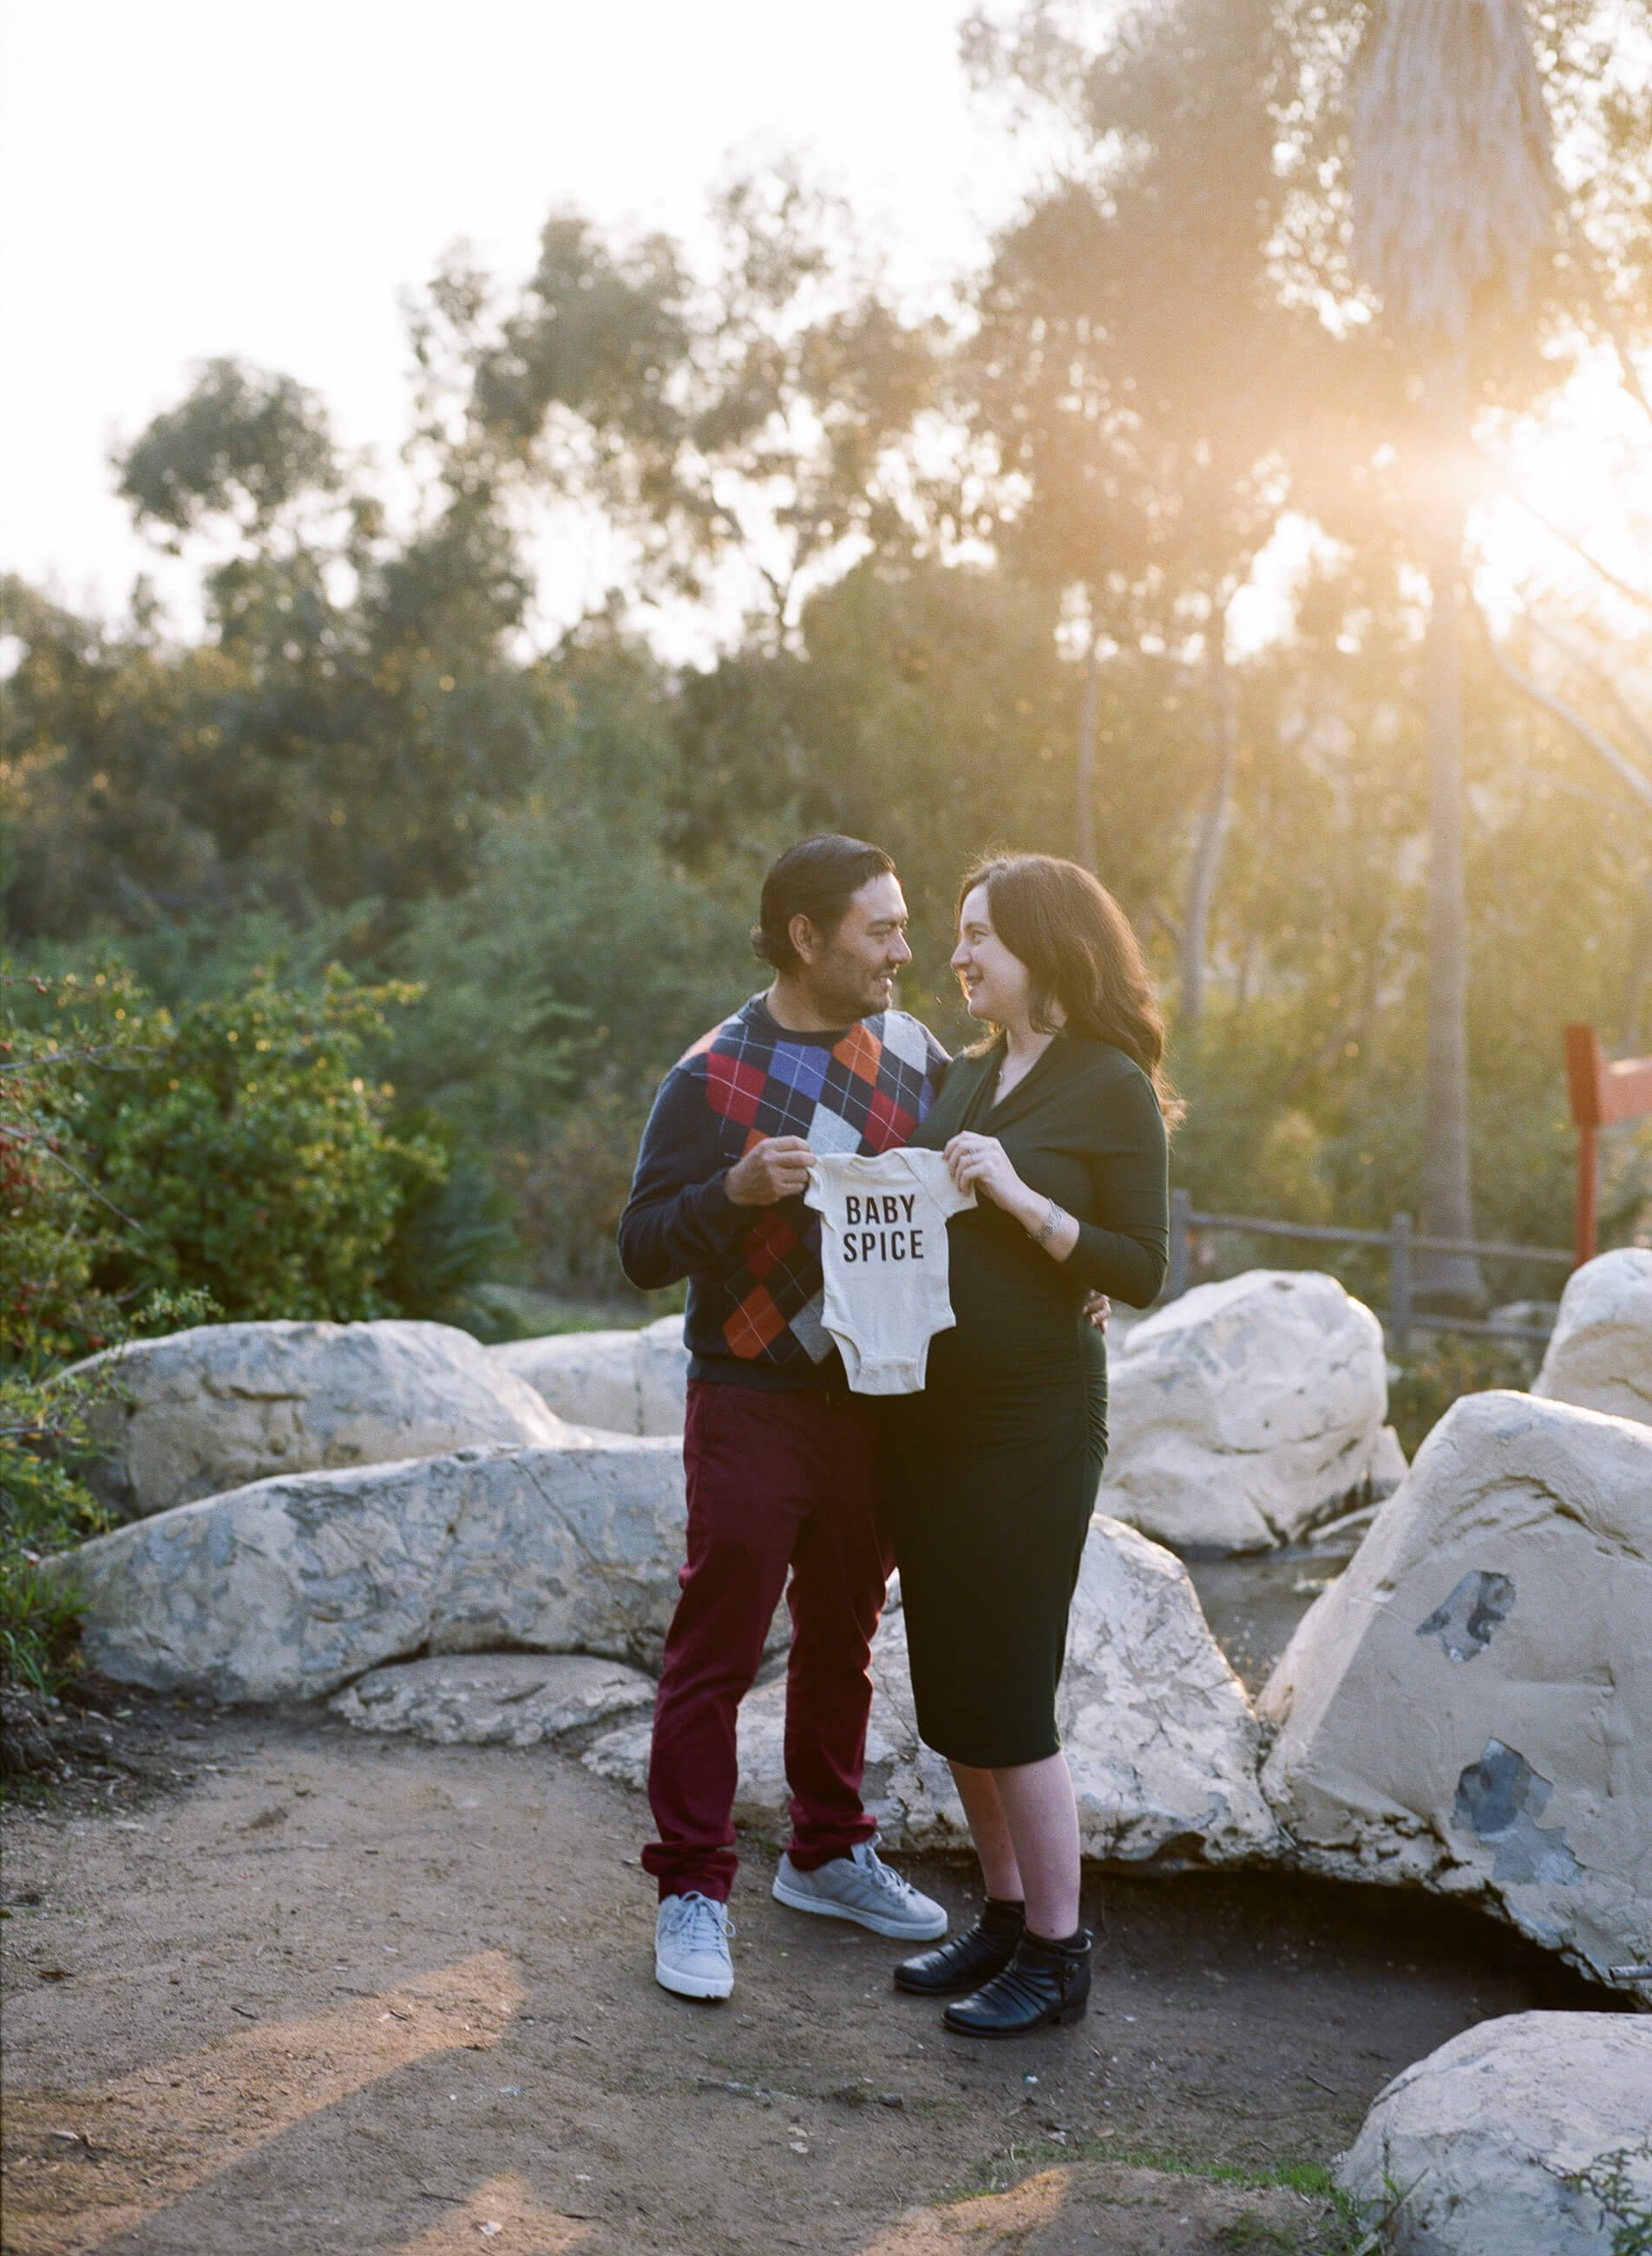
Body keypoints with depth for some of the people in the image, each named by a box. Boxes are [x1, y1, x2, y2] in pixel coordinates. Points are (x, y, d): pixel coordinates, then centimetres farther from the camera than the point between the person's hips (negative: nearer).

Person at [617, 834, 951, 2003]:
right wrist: (737, 1190, -26)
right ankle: (694, 1891, 10)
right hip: (755, 1409, -5)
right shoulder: (712, 1076, -9)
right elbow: (644, 1248, -9)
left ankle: (829, 1853, 31)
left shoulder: (913, 1054, 5)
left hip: (874, 1400, 5)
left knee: (843, 1636, 16)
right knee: (716, 1651, -1)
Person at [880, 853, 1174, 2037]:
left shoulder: (1111, 1088, -8)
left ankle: (1057, 1953, 10)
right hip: (930, 1411, 7)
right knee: (947, 1691, 12)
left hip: (1036, 1421, -7)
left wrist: (1019, 1197, -20)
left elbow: (1142, 1272, -12)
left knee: (1007, 1695, -4)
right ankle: (1006, 1913, 27)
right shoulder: (967, 1077, 12)